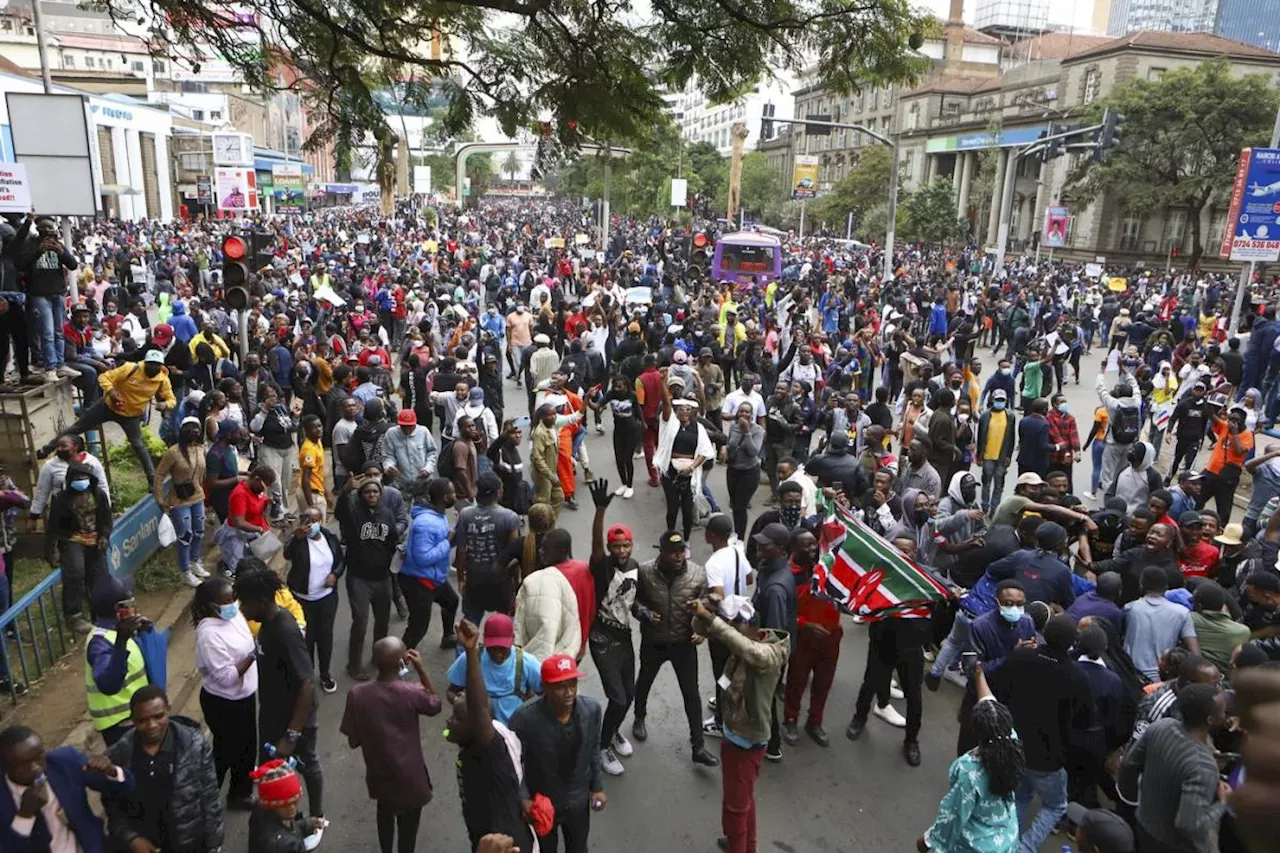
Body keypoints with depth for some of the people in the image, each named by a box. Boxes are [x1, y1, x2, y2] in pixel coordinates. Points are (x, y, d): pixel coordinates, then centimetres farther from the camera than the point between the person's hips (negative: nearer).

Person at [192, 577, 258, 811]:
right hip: (223, 703, -8)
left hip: (244, 695, 8)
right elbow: (226, 676, -29)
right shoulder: (209, 634, -29)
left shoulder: (234, 615, -4)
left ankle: (241, 794, 42)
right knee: (226, 751, 11)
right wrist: (253, 656, -31)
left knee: (247, 747, 22)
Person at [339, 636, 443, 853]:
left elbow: (353, 741, -9)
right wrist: (421, 668, -7)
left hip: (379, 774, 3)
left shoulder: (357, 695, -19)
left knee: (385, 814, 33)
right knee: (408, 827, 19)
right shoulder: (412, 693, -25)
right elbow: (435, 704, -2)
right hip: (409, 778, -3)